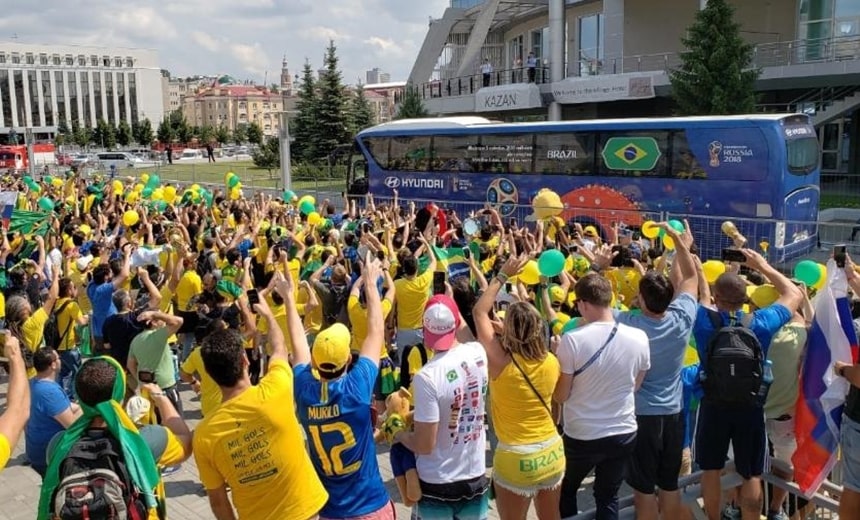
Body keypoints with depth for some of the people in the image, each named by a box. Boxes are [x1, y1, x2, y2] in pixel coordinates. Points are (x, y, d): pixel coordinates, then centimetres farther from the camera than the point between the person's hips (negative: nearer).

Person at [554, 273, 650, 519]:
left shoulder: (572, 339, -20)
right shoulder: (639, 338, -9)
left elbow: (560, 396, -11)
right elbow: (636, 385, 7)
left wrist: (557, 358, 3)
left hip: (581, 436, -3)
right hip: (624, 434, 3)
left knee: (566, 492, 23)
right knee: (608, 498, 20)